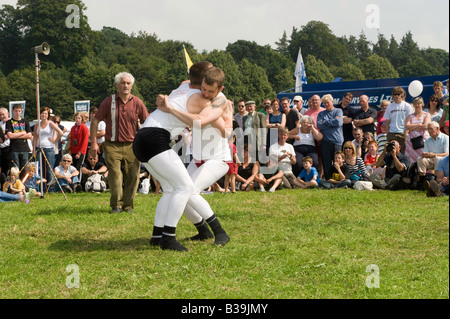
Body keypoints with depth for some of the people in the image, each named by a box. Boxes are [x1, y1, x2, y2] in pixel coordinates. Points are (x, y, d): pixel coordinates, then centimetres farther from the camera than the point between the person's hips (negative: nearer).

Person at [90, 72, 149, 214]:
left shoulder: (137, 102, 2)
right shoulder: (108, 102, 0)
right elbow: (95, 121, 6)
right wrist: (94, 143, 1)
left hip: (131, 145, 2)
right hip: (112, 146, -1)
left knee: (133, 176, -1)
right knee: (115, 176, -8)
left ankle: (128, 205, 13)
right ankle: (116, 205, 5)